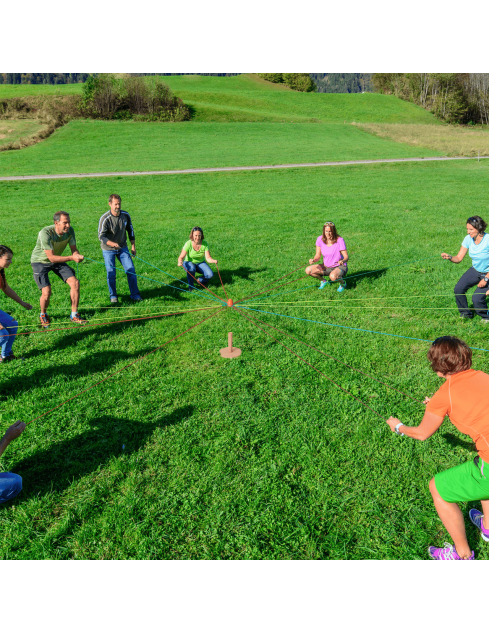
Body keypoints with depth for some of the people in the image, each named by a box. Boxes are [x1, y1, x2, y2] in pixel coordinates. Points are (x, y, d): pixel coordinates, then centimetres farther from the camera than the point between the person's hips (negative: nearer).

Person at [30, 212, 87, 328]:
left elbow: (74, 249, -8)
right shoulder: (45, 233, -32)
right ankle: (43, 315, 15)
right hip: (40, 261, -5)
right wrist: (72, 258, -41)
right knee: (46, 291, -18)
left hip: (58, 261, 5)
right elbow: (51, 257, -32)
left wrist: (78, 255, -32)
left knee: (75, 283, -10)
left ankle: (74, 315, 6)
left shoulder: (70, 231, -16)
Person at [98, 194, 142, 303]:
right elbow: (101, 236, -21)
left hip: (122, 247, 3)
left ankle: (135, 294, 7)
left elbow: (130, 231, 9)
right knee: (111, 274, -3)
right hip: (108, 250, -3)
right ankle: (113, 296, 17)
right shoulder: (105, 218, -19)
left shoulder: (125, 215, -5)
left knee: (131, 270, -4)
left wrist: (133, 246, 8)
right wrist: (112, 244, -39)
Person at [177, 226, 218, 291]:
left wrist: (214, 261, -41)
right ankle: (190, 286, -13)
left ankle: (201, 281, 11)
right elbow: (181, 257, -21)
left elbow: (208, 258, -19)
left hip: (200, 263, 2)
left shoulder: (205, 243, -16)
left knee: (210, 275, -23)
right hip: (189, 262, -2)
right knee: (191, 269, -39)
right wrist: (180, 262, -44)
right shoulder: (188, 244, -22)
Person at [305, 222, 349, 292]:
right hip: (326, 267, 5)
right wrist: (313, 260, -25)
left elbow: (346, 257, -18)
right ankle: (324, 281, 11)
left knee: (333, 276, -40)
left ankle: (343, 283, -2)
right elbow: (318, 256, -2)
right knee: (308, 270, -14)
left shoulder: (339, 240, -18)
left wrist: (342, 261, -41)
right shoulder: (320, 239, -6)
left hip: (339, 267, -5)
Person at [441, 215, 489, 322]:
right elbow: (459, 258, -6)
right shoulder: (468, 239, -9)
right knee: (458, 289, -13)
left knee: (477, 298, -19)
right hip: (475, 270, 5)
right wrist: (449, 257, -26)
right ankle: (466, 313, 12)